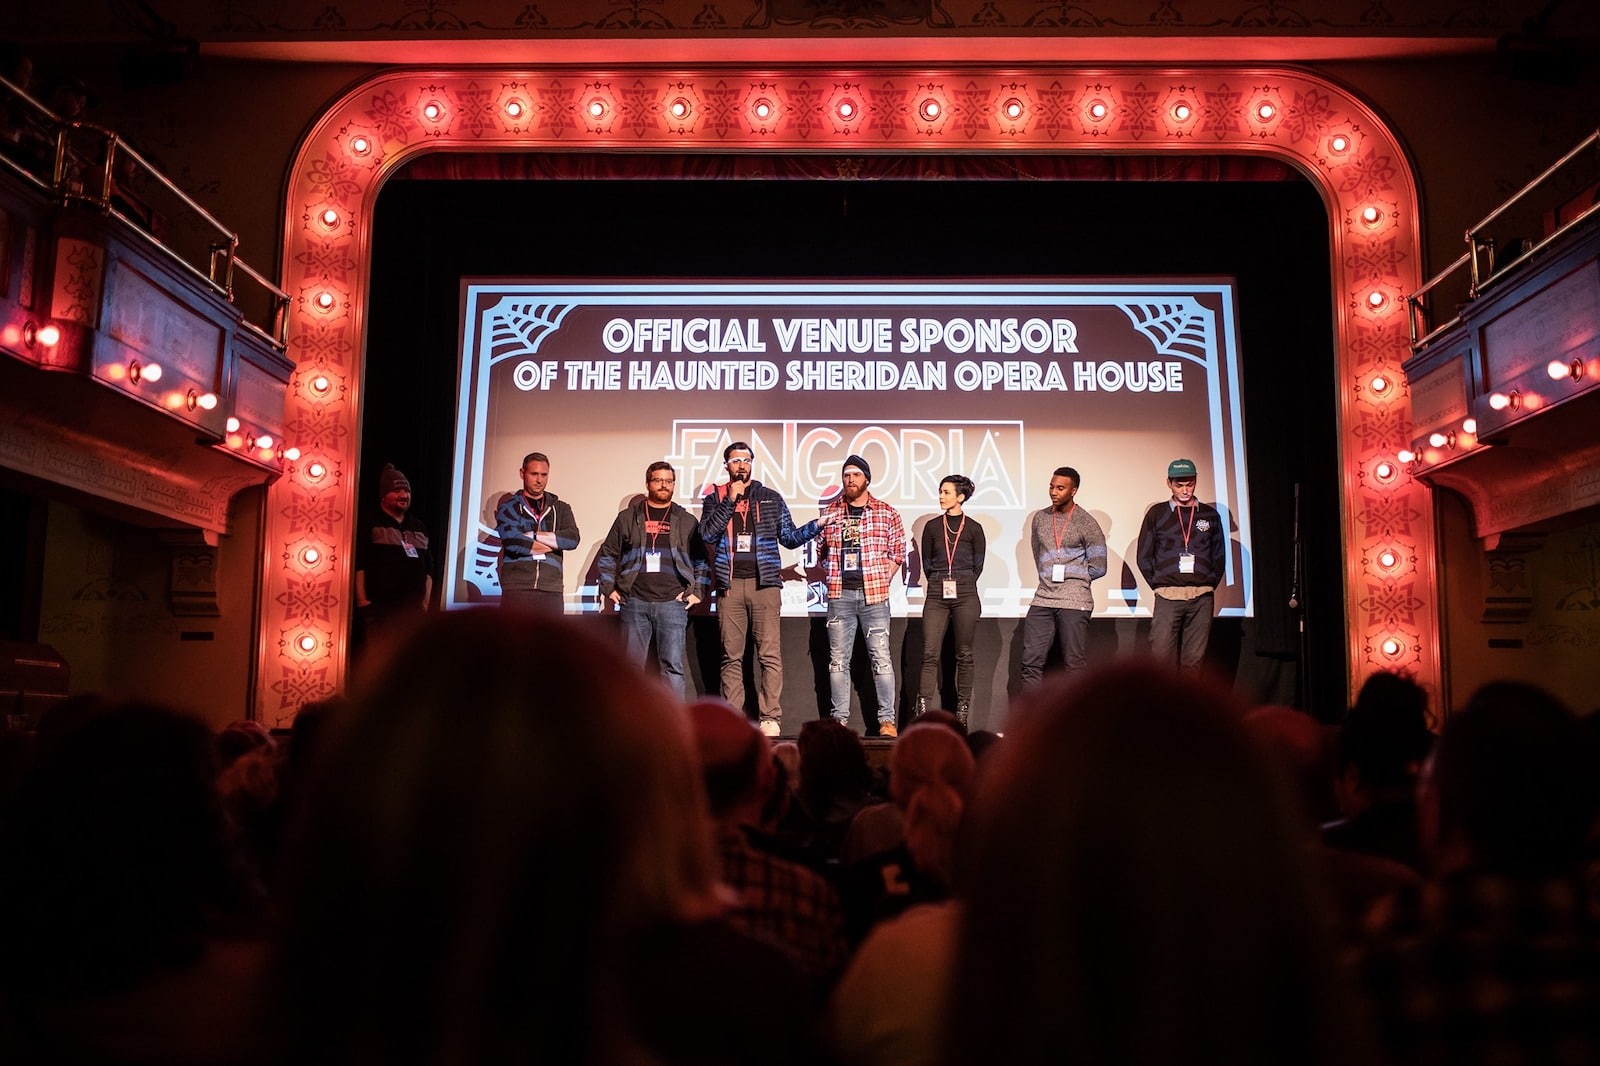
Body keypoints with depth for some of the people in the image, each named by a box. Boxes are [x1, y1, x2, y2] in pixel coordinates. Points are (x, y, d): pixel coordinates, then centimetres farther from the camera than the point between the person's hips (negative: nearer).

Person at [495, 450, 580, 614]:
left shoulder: (560, 508, 17)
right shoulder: (509, 508, 8)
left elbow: (572, 539, -2)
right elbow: (513, 542, -11)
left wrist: (532, 535, -7)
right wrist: (555, 543, -1)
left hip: (551, 592, 2)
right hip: (516, 589, -2)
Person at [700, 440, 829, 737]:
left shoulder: (771, 499, 13)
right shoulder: (714, 499, 13)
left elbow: (789, 537, 12)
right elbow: (707, 534, -3)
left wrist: (816, 525, -2)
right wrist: (730, 501, -6)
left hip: (764, 583, -1)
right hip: (730, 585, 1)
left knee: (770, 655, -8)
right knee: (731, 657, 2)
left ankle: (771, 719, -7)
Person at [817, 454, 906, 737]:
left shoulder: (887, 513, 5)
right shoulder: (830, 513, 11)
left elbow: (898, 553, 5)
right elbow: (821, 552, 14)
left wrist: (881, 580, -4)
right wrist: (831, 578, -1)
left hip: (874, 595, -2)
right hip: (839, 594, 2)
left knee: (881, 657, -4)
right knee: (838, 659, 4)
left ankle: (887, 720, 0)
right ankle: (839, 719, 9)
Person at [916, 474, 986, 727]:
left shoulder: (974, 528, 4)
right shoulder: (932, 527, 9)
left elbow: (978, 566, 9)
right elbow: (926, 564, 14)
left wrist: (962, 585, 10)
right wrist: (940, 584, 10)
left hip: (965, 594, -1)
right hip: (936, 594, 1)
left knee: (964, 655, 2)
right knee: (930, 653, -7)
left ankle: (962, 712, 8)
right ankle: (923, 711, -10)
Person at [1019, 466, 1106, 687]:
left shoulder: (1086, 523, -3)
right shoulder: (1040, 518, 11)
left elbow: (1098, 568, -1)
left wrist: (1071, 577, 5)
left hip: (1074, 602, -4)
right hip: (1043, 600, 5)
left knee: (1074, 665, -1)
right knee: (1031, 661, 0)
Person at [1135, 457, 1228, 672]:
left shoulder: (1210, 515, 12)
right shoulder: (1157, 514, 8)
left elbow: (1219, 556, 15)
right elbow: (1144, 556, 8)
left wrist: (1208, 586, 7)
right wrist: (1158, 586, 2)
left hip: (1201, 598, 1)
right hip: (1167, 597, -1)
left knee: (1193, 660, 0)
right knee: (1161, 655, -10)